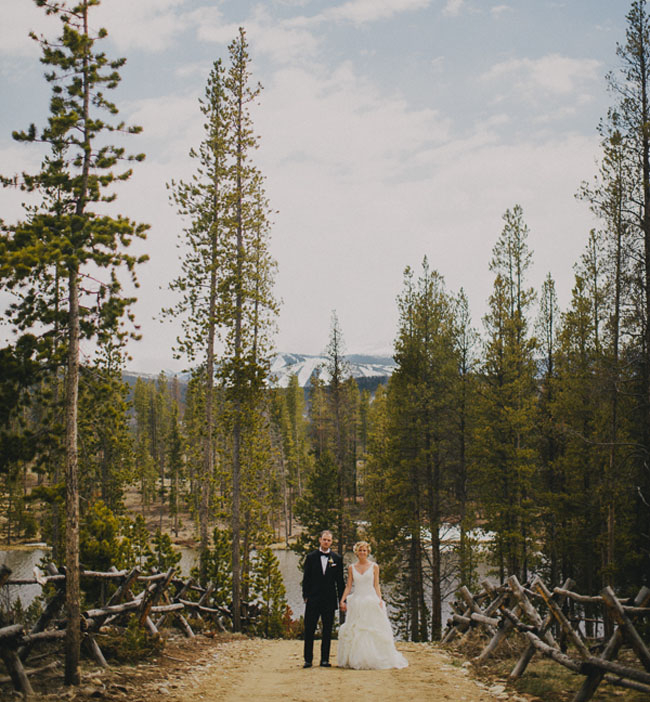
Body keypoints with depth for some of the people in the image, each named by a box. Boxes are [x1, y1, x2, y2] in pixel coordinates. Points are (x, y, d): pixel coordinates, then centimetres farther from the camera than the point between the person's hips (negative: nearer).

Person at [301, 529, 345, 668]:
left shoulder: (337, 559, 5)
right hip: (313, 599, 0)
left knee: (327, 631, 5)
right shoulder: (311, 557, 5)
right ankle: (308, 659, 6)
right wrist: (305, 596, -1)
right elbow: (306, 578, 6)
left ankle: (325, 659, 13)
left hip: (329, 599, 1)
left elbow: (340, 581, 7)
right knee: (309, 630, -1)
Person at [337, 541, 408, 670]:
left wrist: (380, 601, -5)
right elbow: (348, 586, 9)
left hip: (371, 602, -2)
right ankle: (355, 660, 8)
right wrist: (342, 600, -2)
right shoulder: (351, 568, 8)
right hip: (356, 603, 2)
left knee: (373, 632, -4)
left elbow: (376, 586, 4)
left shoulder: (374, 566, 4)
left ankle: (373, 660, 3)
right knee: (355, 632, 1)